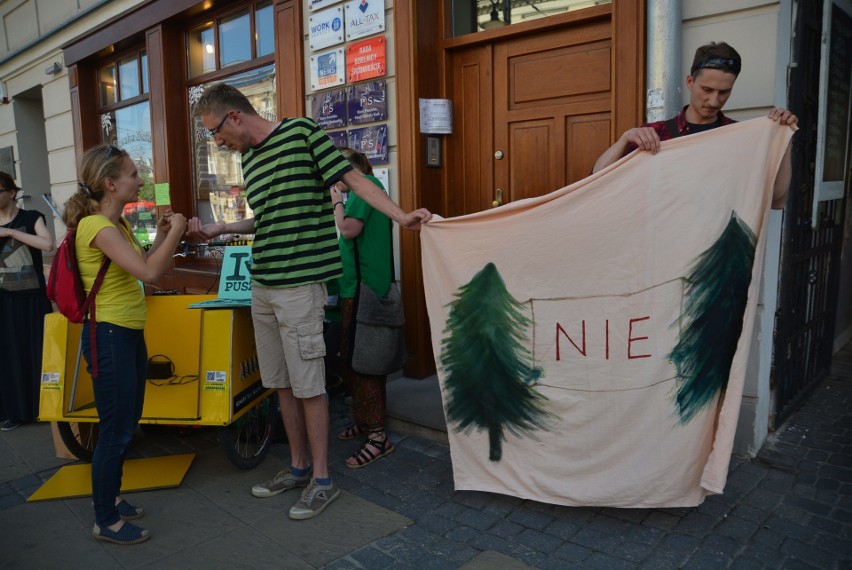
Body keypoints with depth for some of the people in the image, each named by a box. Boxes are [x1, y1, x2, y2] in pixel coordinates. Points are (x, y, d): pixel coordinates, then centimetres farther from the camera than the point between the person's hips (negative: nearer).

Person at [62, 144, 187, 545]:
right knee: (115, 430, 1)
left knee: (127, 425, 19)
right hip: (109, 336, -10)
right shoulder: (96, 226, -18)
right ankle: (105, 522, 17)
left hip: (130, 332, 10)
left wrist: (162, 237, 9)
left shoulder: (119, 224, 11)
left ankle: (110, 498, 36)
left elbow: (143, 268, 21)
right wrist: (174, 231, -17)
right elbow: (148, 273, -30)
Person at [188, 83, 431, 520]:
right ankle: (298, 467, 30)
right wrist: (218, 230, 17)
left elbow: (353, 179, -9)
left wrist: (401, 216, -18)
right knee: (282, 384, 14)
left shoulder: (302, 133, -6)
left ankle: (322, 479, 16)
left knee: (307, 385, 0)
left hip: (299, 283, -8)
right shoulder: (249, 159, 16)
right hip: (262, 286, 8)